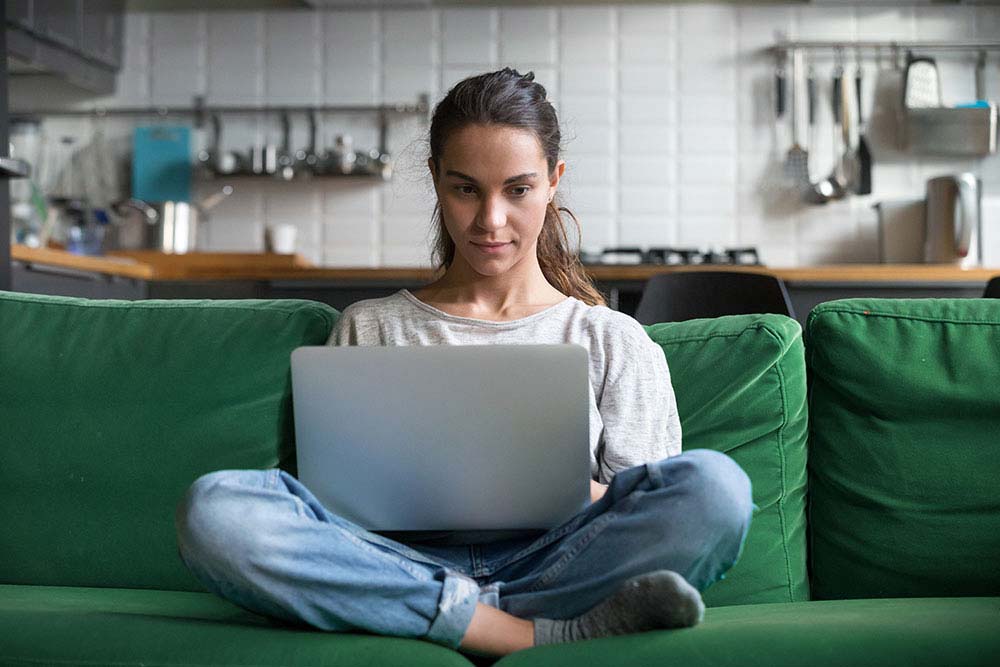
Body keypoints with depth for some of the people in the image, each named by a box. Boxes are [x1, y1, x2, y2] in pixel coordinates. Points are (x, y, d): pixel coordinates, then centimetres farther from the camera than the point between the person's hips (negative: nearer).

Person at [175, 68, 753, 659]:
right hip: (403, 563, 1)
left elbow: (643, 532, 10)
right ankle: (555, 633, -30)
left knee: (714, 483, -29)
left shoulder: (614, 340, 18)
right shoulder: (369, 328, 21)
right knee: (214, 507, -29)